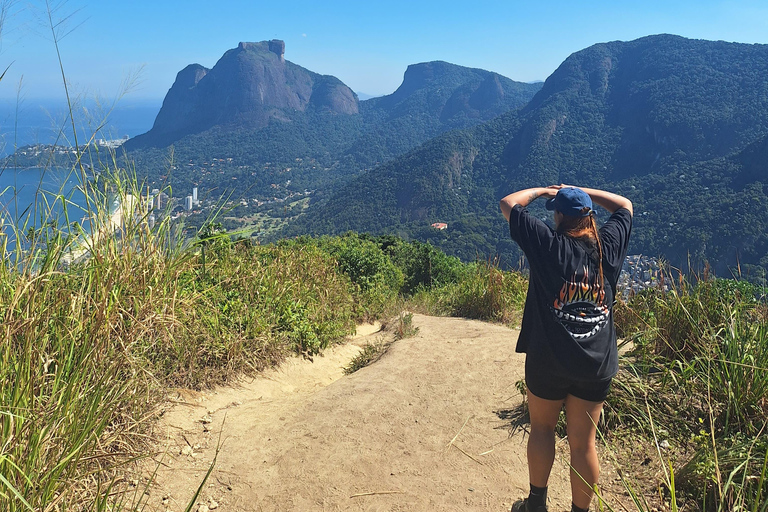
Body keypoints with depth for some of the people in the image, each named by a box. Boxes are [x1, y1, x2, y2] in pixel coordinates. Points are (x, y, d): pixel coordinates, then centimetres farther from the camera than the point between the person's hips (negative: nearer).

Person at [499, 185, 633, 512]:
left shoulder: (549, 245, -12)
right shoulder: (608, 246, -2)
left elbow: (508, 204, -4)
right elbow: (624, 205, 18)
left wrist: (542, 190, 10)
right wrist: (578, 191, 16)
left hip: (549, 361, -3)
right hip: (597, 365, 3)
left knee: (541, 426, 18)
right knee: (583, 442, 11)